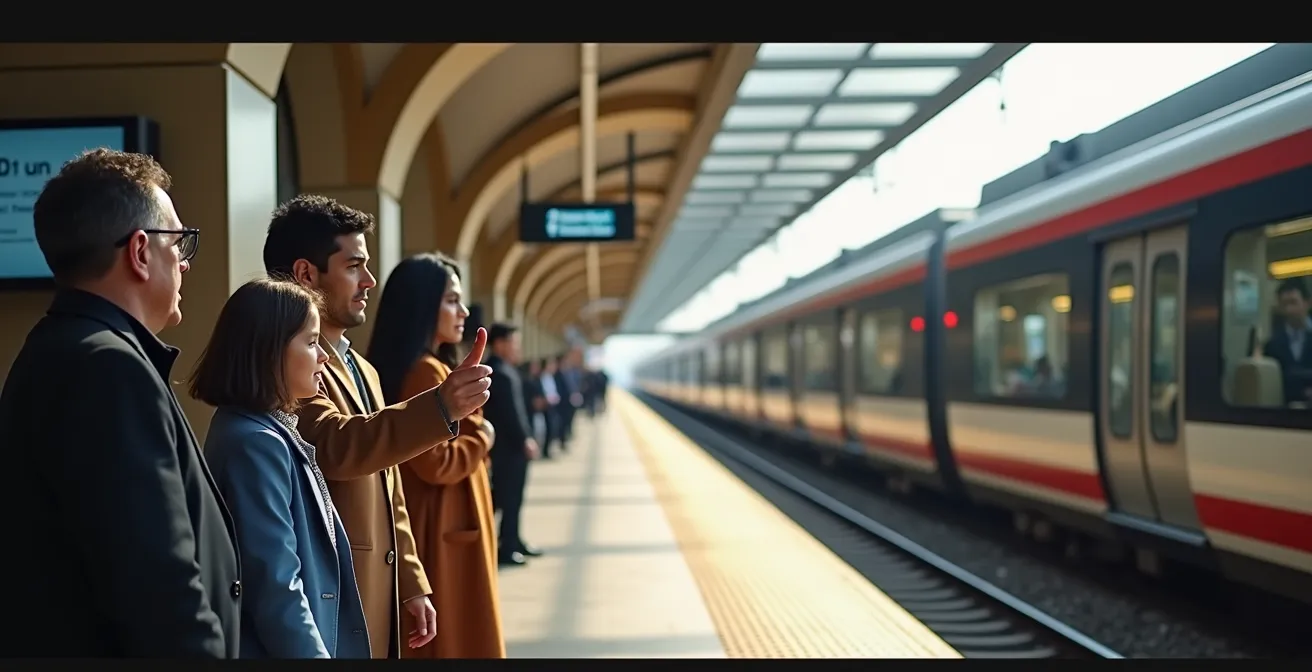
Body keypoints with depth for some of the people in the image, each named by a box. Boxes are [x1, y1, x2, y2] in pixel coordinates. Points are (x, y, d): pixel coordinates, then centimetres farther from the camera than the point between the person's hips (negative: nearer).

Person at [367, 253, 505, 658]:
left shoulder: (431, 369, 13)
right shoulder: (426, 371, -17)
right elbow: (437, 464, -23)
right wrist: (483, 436, -9)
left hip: (440, 530, 10)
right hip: (443, 534, -10)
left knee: (435, 637, 14)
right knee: (454, 639, -2)